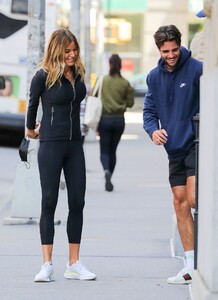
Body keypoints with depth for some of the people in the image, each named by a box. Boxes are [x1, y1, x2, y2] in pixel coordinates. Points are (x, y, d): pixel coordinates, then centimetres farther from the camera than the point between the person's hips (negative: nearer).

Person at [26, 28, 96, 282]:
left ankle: (74, 264, 8)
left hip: (74, 144, 5)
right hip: (51, 145, -5)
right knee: (49, 202, -3)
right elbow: (32, 104, 6)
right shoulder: (43, 76, -9)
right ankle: (47, 265, -1)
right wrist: (31, 130, 20)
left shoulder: (79, 74, 5)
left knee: (77, 202, 3)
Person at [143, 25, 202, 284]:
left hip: (196, 144, -6)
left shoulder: (197, 69, -8)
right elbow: (149, 111, 13)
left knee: (194, 198, -21)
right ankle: (192, 265, 12)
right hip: (174, 149, 6)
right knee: (180, 204, 6)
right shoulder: (154, 76, 9)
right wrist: (153, 130, -7)